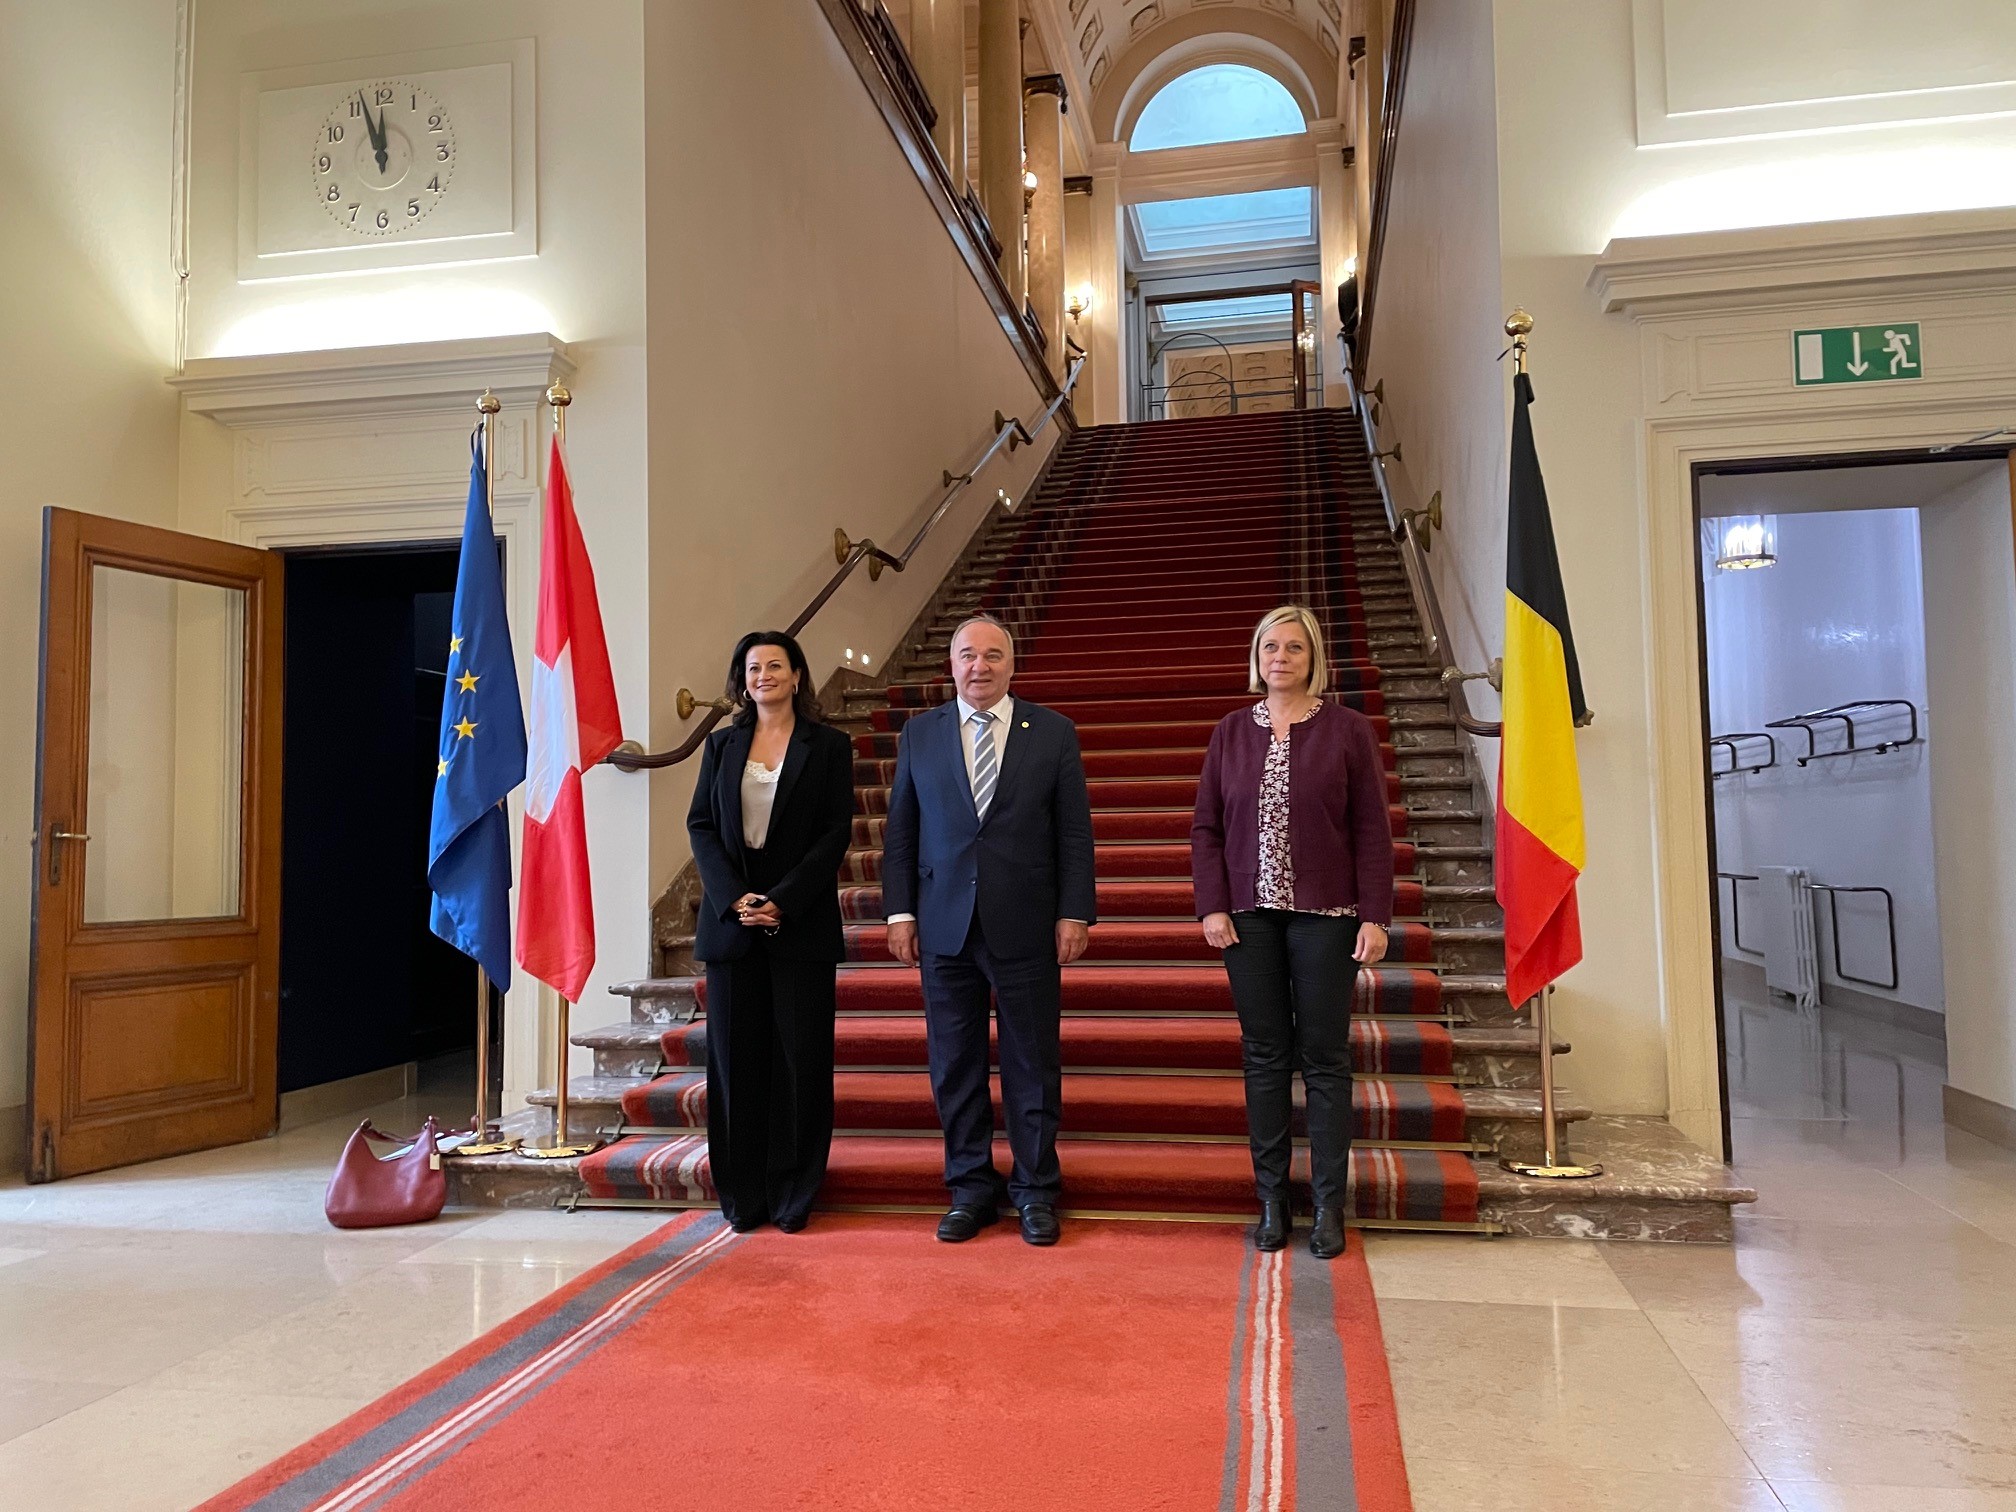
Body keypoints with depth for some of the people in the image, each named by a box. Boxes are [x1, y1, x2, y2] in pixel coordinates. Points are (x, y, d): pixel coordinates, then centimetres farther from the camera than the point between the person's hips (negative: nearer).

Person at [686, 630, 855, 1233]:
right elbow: (699, 824, 5)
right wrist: (734, 897, -10)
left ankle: (793, 1195, 12)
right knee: (736, 1057, 5)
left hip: (801, 924, -2)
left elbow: (836, 833, -4)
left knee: (800, 1057, 0)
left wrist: (782, 902, -13)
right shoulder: (722, 745, 12)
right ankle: (742, 1195, 16)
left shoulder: (829, 746, 3)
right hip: (731, 920, 3)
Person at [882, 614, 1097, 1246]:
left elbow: (1075, 832, 1)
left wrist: (1074, 912, -5)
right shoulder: (919, 734, 7)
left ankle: (1036, 1189, 21)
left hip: (1025, 926, -1)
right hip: (944, 926, 2)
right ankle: (971, 1187, 23)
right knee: (954, 1064, 9)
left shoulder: (1053, 732, 3)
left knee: (1033, 1064, 7)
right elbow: (900, 832, 8)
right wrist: (900, 911, 1)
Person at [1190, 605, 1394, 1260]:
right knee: (1264, 1057, 7)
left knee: (1324, 1059, 3)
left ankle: (1329, 1206, 13)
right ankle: (1272, 1200, 16)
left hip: (1324, 915, -2)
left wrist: (1375, 917, -7)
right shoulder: (1232, 731, 8)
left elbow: (1373, 830, -1)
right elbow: (1206, 826, 8)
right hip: (1251, 915, 2)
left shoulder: (1348, 729, 1)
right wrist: (1212, 906, -3)